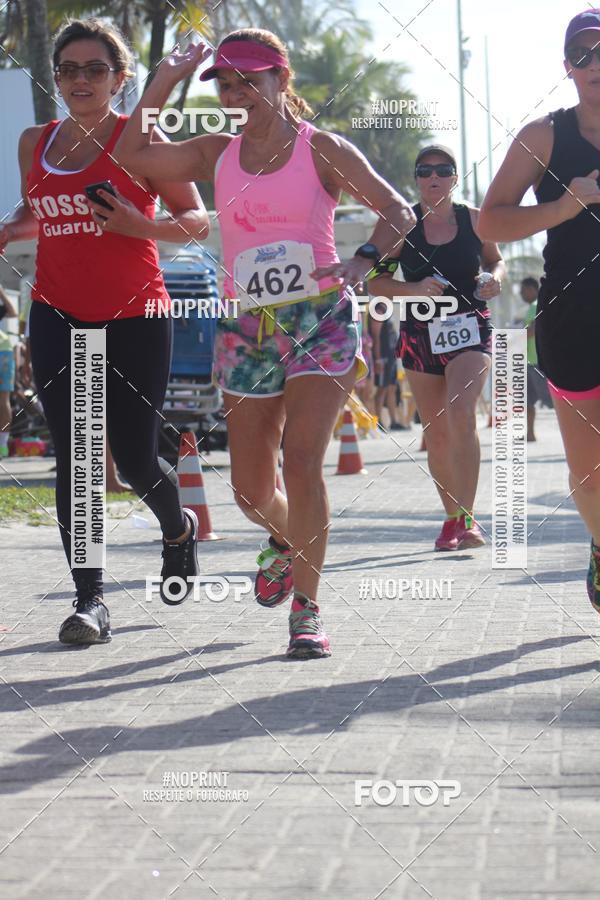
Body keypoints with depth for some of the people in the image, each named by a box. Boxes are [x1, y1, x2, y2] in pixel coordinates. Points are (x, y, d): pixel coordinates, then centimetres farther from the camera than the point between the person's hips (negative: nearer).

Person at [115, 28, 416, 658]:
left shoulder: (321, 149, -1)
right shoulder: (217, 154, 9)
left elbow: (398, 213, -1)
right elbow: (131, 156, 1)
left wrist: (361, 263, -18)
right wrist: (166, 81, -1)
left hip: (320, 320, -4)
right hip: (246, 328, 4)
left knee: (301, 458, -20)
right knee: (251, 491, 5)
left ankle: (307, 609, -11)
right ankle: (287, 539, 40)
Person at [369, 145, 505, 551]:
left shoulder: (474, 219, 1)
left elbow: (496, 260, 16)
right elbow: (377, 281, 0)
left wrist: (496, 278, -6)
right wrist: (415, 289, -18)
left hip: (470, 330, -1)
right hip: (421, 334, 2)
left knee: (460, 414, -22)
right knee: (436, 432, 6)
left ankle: (467, 517, -22)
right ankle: (452, 518, 22)